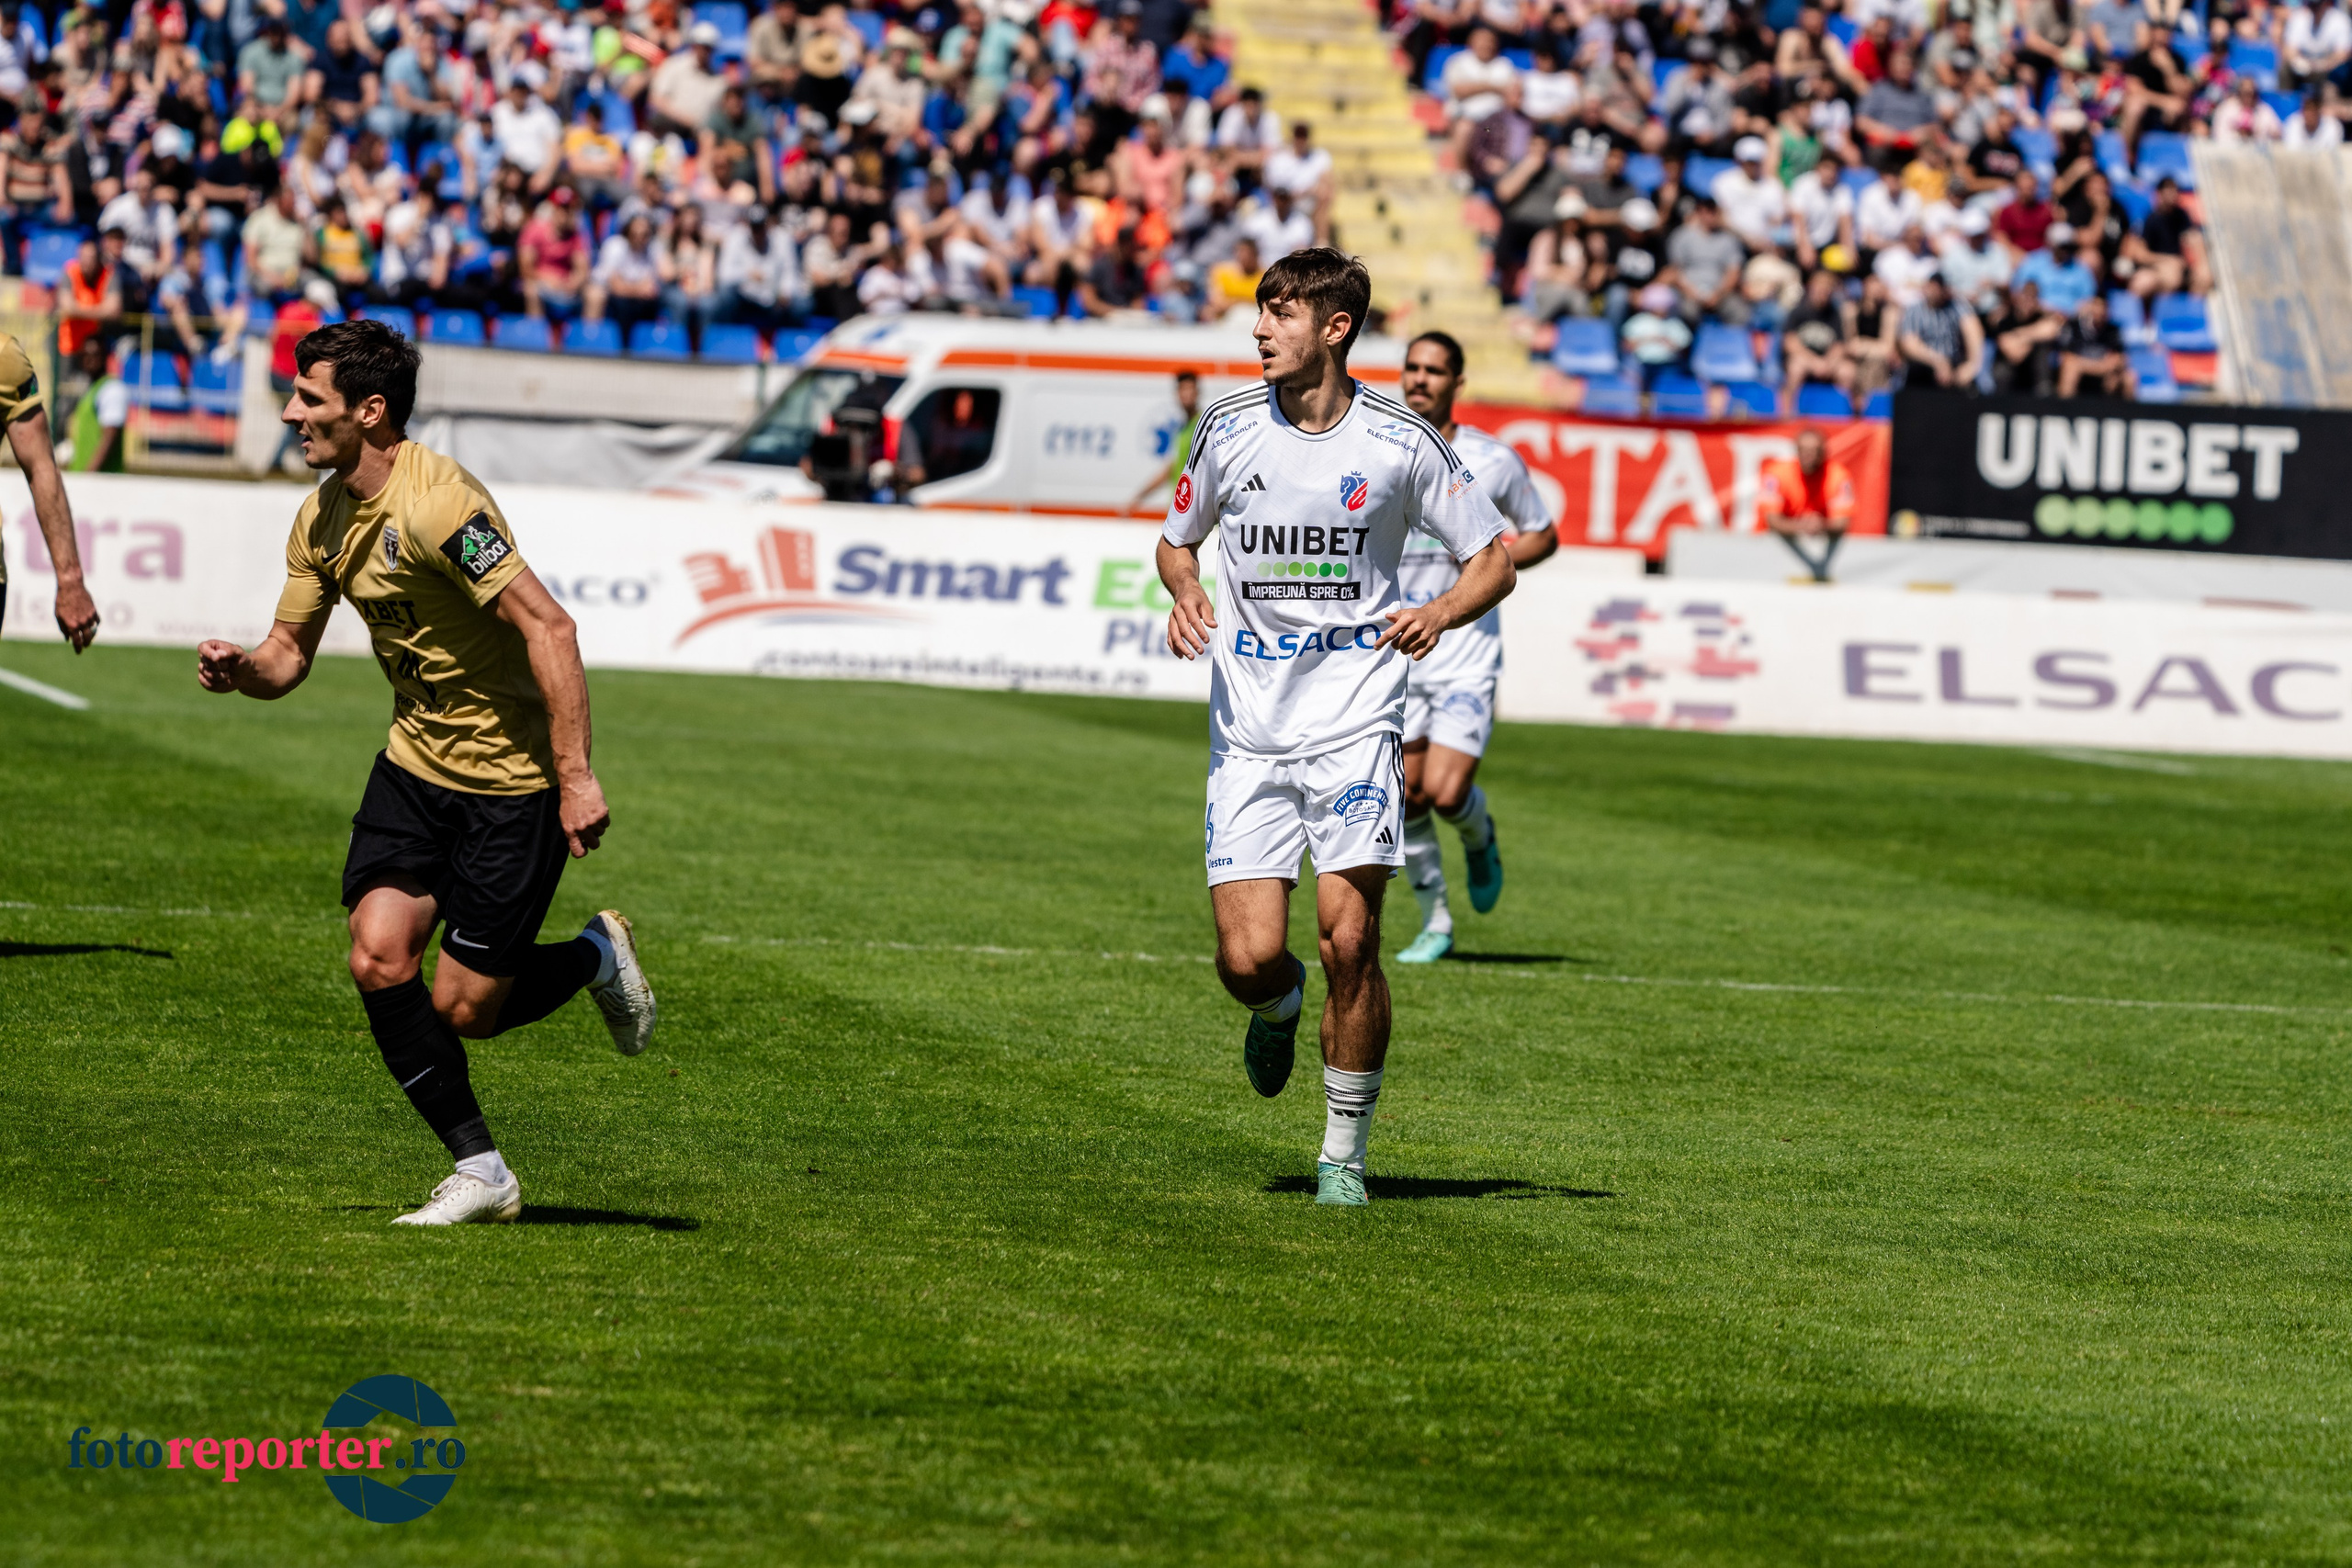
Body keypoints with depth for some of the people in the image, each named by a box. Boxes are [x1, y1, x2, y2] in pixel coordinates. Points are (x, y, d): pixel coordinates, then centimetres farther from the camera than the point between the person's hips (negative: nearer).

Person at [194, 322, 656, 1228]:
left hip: (512, 781, -7)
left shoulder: (435, 503, -25)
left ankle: (597, 958, 27)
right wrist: (241, 669, -13)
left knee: (462, 1010, -4)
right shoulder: (323, 518, 3)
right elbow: (290, 652, 11)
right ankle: (479, 1173, 2)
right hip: (416, 762, 7)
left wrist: (576, 778, -28)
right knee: (379, 958, -10)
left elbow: (549, 627, -27)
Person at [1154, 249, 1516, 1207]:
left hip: (1356, 721, -2)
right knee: (1249, 958, -8)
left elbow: (1494, 558, 6)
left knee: (1349, 939, -13)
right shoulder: (1231, 427, 3)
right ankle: (1279, 1010, 31)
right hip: (1248, 725, 2)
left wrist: (1441, 614, -15)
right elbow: (1177, 538, 19)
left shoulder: (1400, 442, -3)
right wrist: (1185, 594, -4)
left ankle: (1344, 1152, 3)